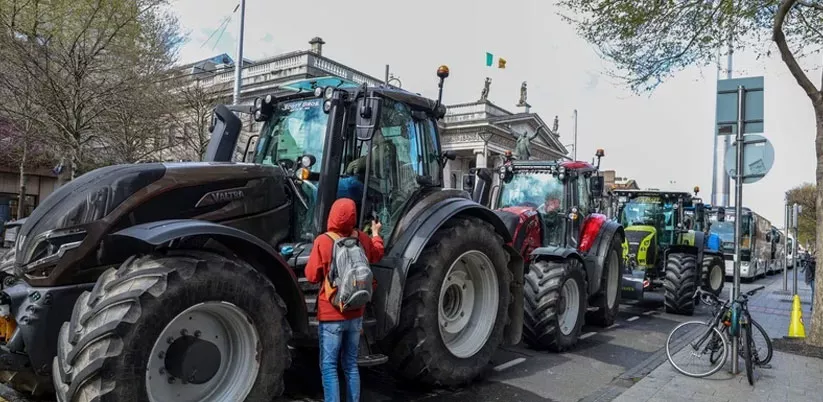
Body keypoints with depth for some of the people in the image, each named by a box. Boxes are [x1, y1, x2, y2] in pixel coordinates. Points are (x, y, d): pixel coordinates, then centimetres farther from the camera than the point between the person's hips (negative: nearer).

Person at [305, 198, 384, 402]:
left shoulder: (323, 241, -15)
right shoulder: (363, 239, -1)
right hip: (356, 314, 4)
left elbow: (312, 276, -8)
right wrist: (376, 233, 38)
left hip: (331, 315, -4)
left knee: (329, 367, 2)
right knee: (351, 365, 15)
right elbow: (377, 255, 21)